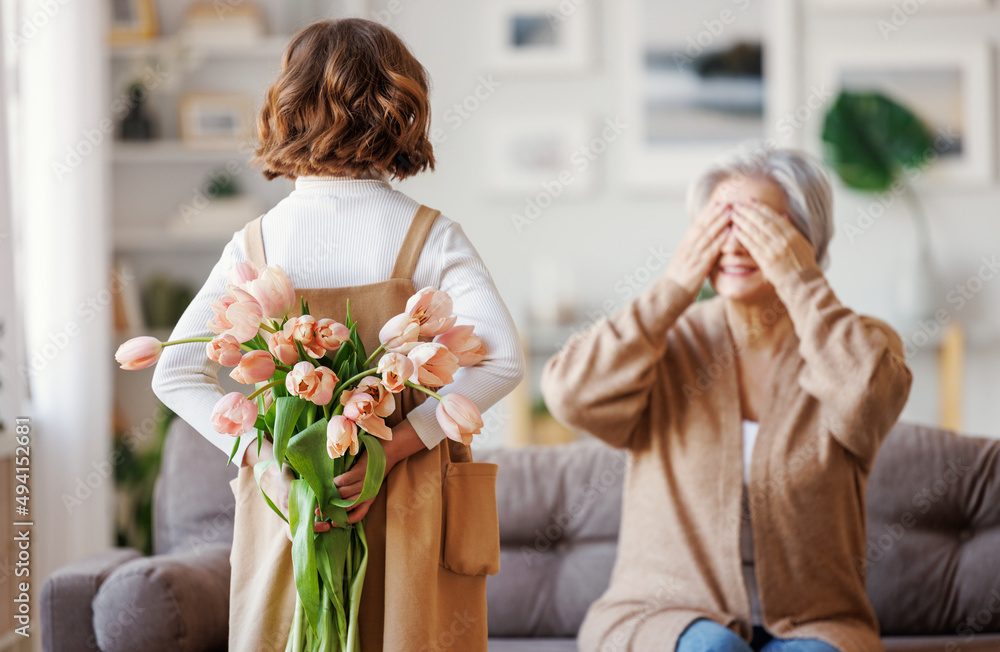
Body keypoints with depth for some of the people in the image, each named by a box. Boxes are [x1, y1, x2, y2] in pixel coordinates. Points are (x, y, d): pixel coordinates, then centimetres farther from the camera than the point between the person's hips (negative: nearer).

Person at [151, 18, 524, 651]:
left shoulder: (254, 244, 0)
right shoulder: (428, 234, -7)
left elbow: (177, 374, -4)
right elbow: (501, 359, -18)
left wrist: (267, 456, -9)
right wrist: (393, 446, -17)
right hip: (409, 507, -2)